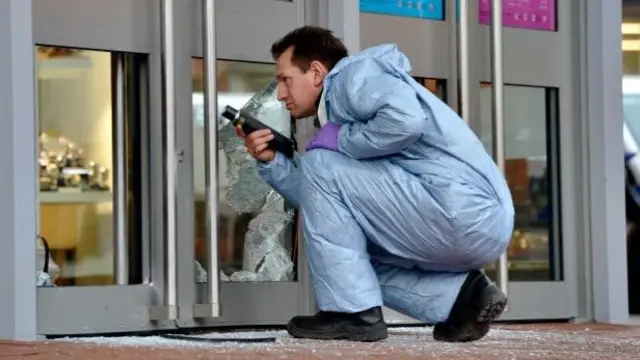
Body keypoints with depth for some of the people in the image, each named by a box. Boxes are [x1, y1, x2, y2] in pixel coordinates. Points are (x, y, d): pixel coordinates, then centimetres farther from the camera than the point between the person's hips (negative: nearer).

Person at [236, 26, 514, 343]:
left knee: (320, 166, -7)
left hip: (465, 212, -10)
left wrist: (339, 140, -9)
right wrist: (270, 161, 11)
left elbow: (406, 120, -24)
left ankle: (352, 312, -6)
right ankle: (461, 295, 8)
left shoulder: (352, 74, -3)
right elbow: (319, 201, 19)